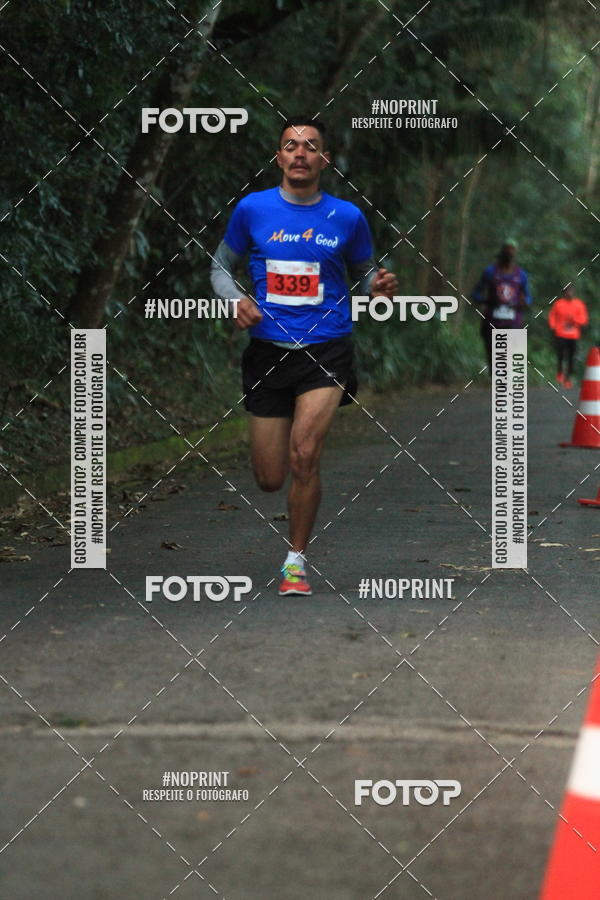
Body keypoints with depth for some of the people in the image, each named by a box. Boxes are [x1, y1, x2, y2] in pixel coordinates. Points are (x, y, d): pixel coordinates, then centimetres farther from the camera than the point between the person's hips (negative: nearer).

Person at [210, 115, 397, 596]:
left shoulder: (347, 217, 3)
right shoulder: (252, 209, 2)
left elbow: (364, 271, 16)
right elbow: (222, 266, 13)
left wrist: (379, 286, -7)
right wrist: (236, 300, -8)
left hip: (326, 352, -1)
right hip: (268, 352, 1)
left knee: (304, 457, -22)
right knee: (271, 479, 3)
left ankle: (296, 560, -3)